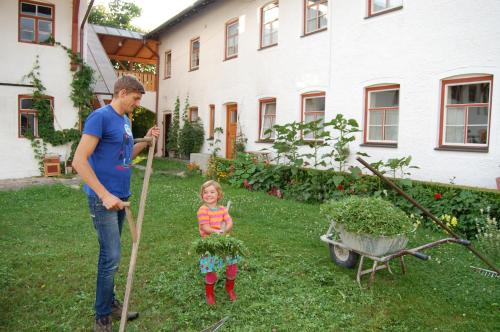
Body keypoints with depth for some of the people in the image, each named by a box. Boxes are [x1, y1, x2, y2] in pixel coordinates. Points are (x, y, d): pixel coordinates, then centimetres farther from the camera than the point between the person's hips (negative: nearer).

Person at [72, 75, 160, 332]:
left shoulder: (125, 120, 13)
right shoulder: (100, 116, -14)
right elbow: (79, 161, -18)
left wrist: (146, 140, 6)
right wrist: (105, 195, -21)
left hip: (120, 196, 8)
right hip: (103, 198, -8)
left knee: (110, 255, 17)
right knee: (111, 257, -3)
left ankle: (111, 304, 31)